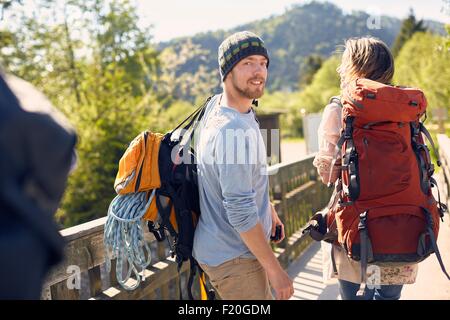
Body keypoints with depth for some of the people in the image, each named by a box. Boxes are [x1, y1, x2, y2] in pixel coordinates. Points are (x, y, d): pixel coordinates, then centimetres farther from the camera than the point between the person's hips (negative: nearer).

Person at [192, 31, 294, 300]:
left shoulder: (218, 102, 2)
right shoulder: (233, 131, -29)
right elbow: (240, 213, -28)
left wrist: (268, 207, 22)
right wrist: (275, 270, -20)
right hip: (233, 258, -10)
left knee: (265, 297, 25)